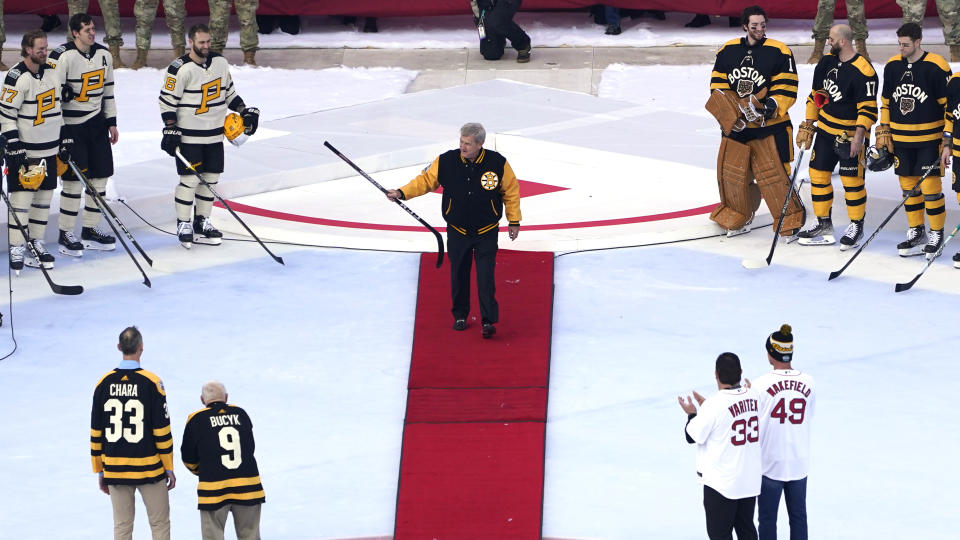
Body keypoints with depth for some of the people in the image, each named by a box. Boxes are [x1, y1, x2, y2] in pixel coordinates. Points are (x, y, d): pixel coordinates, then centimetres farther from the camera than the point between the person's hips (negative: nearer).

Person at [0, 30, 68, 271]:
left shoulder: (50, 73, 8)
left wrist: (64, 139, 16)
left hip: (49, 149, 7)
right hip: (24, 150, -7)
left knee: (44, 196, 10)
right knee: (21, 197, -6)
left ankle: (36, 243, 19)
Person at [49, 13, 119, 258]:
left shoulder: (103, 55, 5)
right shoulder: (62, 57, -16)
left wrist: (111, 122, 14)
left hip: (96, 124, 7)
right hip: (71, 125, -7)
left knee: (100, 177, 8)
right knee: (74, 180, -6)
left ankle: (90, 231, 19)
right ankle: (65, 235, 5)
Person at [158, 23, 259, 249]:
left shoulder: (220, 63, 6)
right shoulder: (180, 69, -15)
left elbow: (229, 92, 19)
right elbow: (167, 101, -12)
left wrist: (245, 111, 10)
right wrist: (171, 129, -16)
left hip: (214, 134, 6)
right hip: (188, 135, -6)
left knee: (211, 178, 8)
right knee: (190, 179, -6)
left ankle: (202, 222, 18)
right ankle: (184, 224, 5)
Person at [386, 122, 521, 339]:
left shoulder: (498, 164, -14)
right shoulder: (446, 162, -12)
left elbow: (511, 191, -1)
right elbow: (426, 180, 0)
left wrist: (514, 221, 3)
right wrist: (402, 193, -11)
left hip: (486, 233, -2)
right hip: (457, 231, 2)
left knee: (485, 277, -8)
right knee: (458, 275, 10)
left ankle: (488, 321, -1)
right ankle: (460, 315, 29)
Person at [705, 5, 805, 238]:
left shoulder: (778, 52, -6)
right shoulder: (728, 51, 6)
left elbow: (786, 88, -6)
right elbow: (718, 87, 9)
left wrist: (773, 105, -22)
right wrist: (727, 112, -5)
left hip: (769, 125, -4)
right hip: (735, 125, 4)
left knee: (774, 175, -8)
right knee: (732, 173, 11)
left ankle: (791, 219, 5)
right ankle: (737, 218, 31)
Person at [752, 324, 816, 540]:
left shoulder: (760, 384, -17)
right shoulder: (808, 382, -6)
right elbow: (808, 416, 6)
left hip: (770, 463, -3)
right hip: (799, 463, 3)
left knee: (767, 518, 9)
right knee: (798, 516, 15)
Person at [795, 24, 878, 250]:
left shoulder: (863, 72, -19)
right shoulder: (827, 63, 5)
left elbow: (868, 108, -20)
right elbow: (816, 95, 14)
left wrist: (858, 136, -26)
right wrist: (808, 125, 12)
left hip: (850, 135, -8)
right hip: (825, 130, 8)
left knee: (852, 180, -2)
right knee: (818, 174, 9)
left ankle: (856, 226, 12)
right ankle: (823, 224, 21)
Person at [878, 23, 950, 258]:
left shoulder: (936, 67, -12)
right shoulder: (892, 66, 4)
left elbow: (949, 105, -8)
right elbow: (886, 102, 14)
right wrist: (884, 132, 11)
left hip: (929, 138, -5)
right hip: (900, 139, 5)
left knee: (930, 186, -6)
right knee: (908, 185, 10)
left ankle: (937, 233, 7)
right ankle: (916, 232, 22)